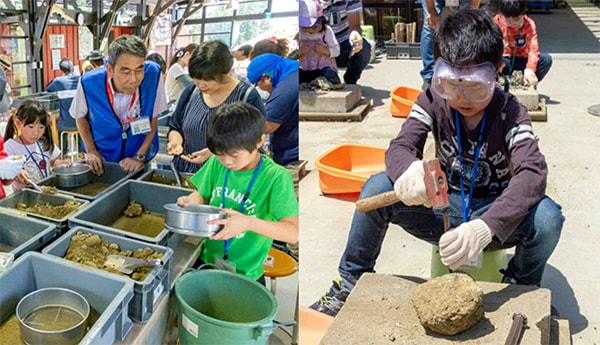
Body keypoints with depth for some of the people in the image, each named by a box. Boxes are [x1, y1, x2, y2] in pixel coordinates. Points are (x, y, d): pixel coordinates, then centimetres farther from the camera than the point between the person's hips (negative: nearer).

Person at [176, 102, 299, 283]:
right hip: (206, 262, 4)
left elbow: (293, 232, -27)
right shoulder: (217, 163, -7)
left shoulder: (276, 177, -21)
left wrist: (249, 223, -41)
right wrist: (190, 201, -14)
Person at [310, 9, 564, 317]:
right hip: (444, 205, 2)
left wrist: (486, 227, -51)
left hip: (492, 211, -1)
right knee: (377, 187, -23)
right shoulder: (434, 99, -8)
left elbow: (532, 174, -32)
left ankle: (521, 286, 2)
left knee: (547, 216, -33)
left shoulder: (509, 112, -16)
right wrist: (408, 170, -50)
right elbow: (400, 147, -21)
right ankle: (351, 282, -4)